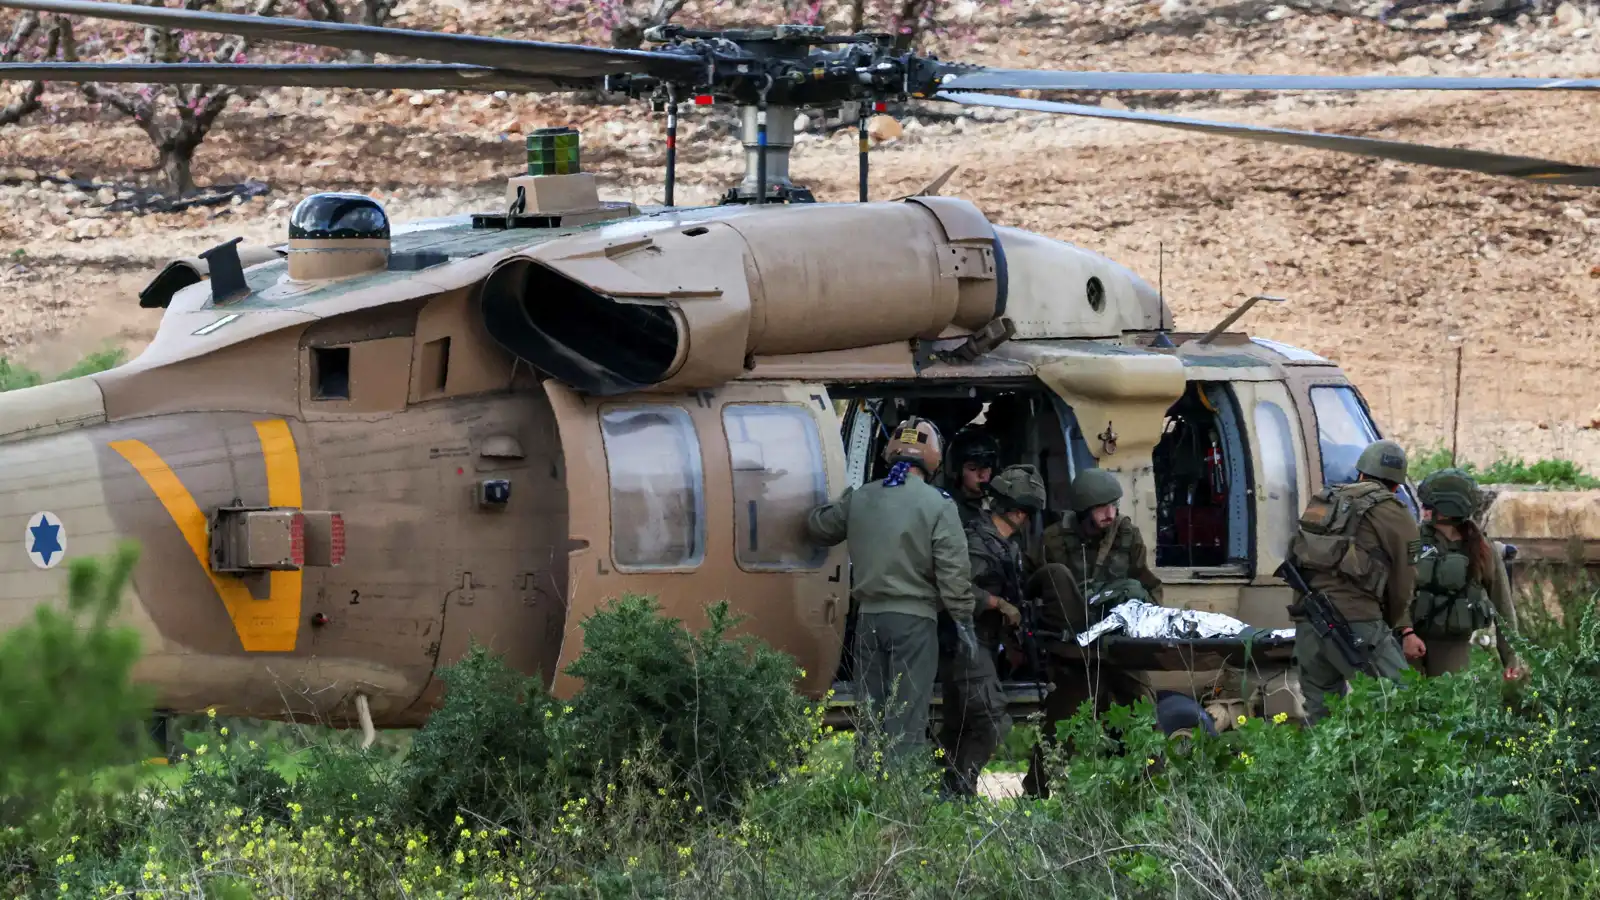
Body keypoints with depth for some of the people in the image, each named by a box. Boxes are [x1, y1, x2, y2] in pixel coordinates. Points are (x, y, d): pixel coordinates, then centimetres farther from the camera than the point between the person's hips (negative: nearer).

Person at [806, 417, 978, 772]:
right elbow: (953, 570, -11)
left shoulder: (860, 499, 6)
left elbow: (819, 526, 23)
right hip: (914, 619, -5)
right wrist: (964, 622, -4)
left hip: (869, 617, 5)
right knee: (907, 714, -4)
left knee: (870, 712, 12)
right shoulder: (937, 504, -8)